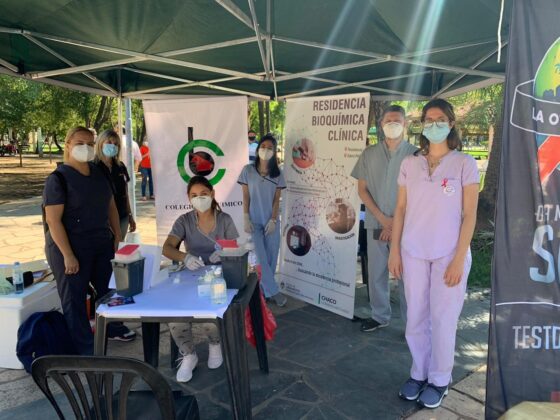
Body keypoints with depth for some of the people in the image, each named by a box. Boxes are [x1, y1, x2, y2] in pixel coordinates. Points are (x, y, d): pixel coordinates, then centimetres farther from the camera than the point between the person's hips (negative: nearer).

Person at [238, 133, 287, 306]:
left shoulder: (277, 174, 3)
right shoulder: (248, 170, -1)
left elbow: (277, 200, 1)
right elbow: (245, 197, -1)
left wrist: (273, 220, -8)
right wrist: (245, 219, -7)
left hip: (271, 222, 2)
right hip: (254, 221, -2)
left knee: (271, 257, 4)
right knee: (261, 258, -5)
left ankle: (264, 289, 20)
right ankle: (272, 291, 4)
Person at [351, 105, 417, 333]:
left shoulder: (415, 154, -2)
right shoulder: (369, 153, 6)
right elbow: (362, 189, 4)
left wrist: (396, 222, -9)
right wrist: (383, 218, -6)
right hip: (376, 224, 3)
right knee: (376, 272, 10)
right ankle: (379, 316, 27)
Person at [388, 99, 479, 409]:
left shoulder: (465, 164, -3)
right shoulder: (409, 164, 5)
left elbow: (469, 215, -5)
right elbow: (400, 209, 7)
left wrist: (459, 259, -10)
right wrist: (394, 250, 3)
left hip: (449, 255, -2)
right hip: (414, 253, 3)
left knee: (443, 319, 6)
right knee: (416, 317, 10)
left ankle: (439, 380, 24)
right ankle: (418, 373, 28)